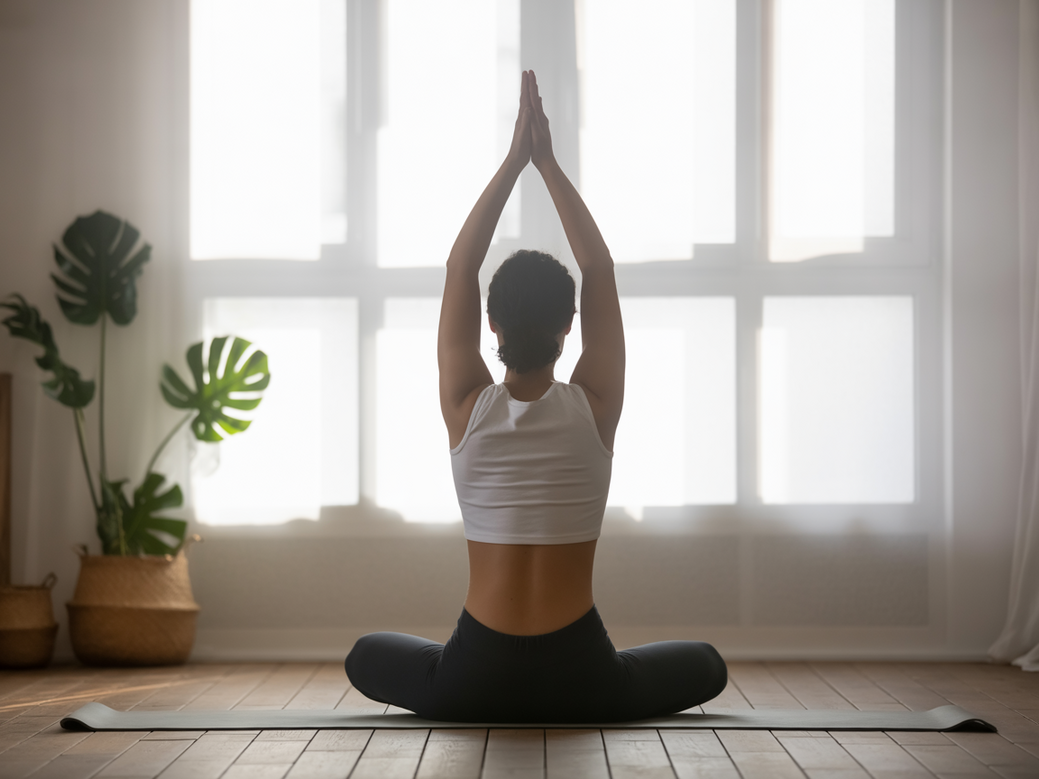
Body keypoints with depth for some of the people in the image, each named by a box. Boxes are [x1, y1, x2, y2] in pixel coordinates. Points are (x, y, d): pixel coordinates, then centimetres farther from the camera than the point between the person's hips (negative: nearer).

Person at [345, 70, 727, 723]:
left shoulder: (467, 409, -7)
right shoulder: (595, 408, -8)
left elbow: (460, 268, 1)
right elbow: (601, 270, 1)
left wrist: (513, 161, 2)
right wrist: (548, 162, 3)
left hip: (474, 683, 1)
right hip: (581, 684, 0)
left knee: (368, 657, 32)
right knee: (705, 665, 29)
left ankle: (498, 705, 24)